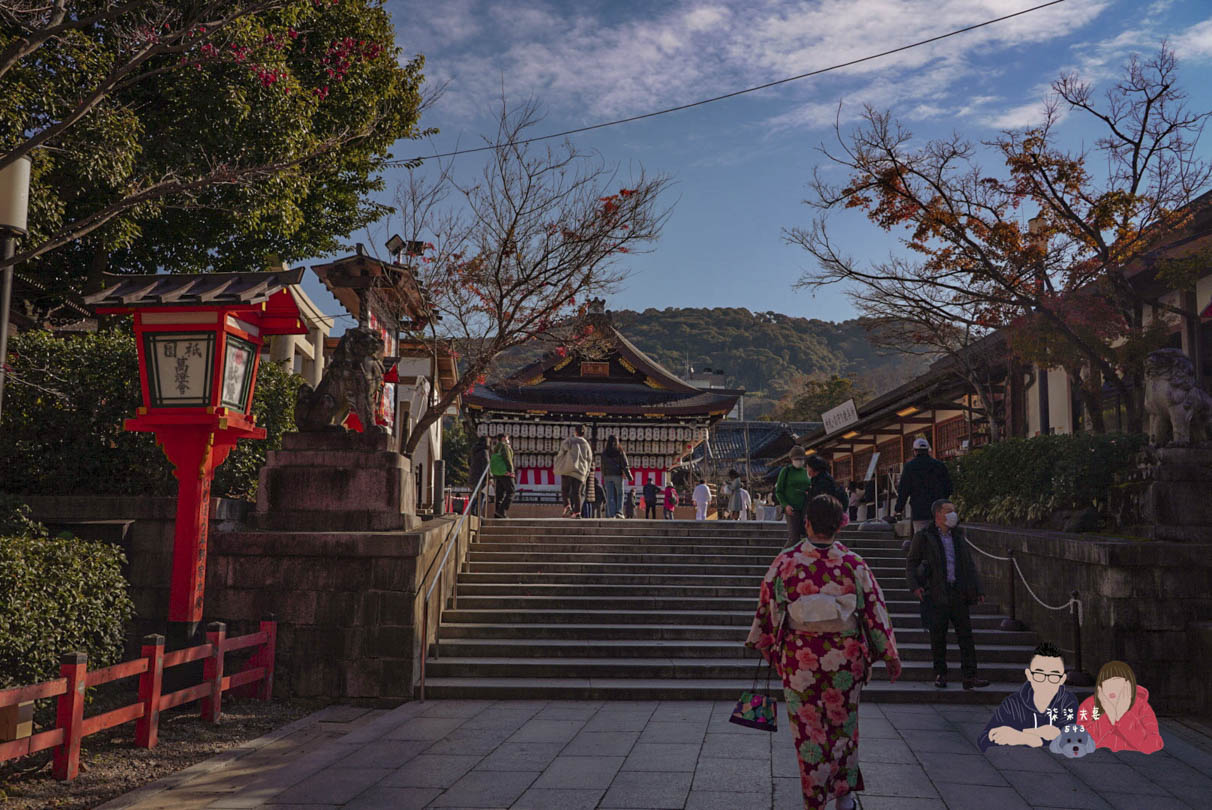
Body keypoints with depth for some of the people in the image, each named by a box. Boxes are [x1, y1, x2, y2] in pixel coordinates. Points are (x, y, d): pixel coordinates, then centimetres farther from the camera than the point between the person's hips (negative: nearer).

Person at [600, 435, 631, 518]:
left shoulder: (604, 453, 3)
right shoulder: (620, 451, -3)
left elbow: (603, 467, 5)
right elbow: (624, 464, -6)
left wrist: (603, 478, 13)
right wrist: (628, 475, 0)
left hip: (607, 476, 2)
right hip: (618, 475, -2)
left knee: (610, 496, 3)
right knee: (619, 494, 11)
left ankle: (611, 514, -2)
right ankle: (618, 511, 0)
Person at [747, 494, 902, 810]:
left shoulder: (785, 562, -11)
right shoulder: (854, 565, -10)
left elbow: (767, 608, 0)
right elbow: (875, 611, -3)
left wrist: (764, 645, 16)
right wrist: (891, 655, 9)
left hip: (799, 658, -1)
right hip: (845, 658, 1)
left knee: (808, 729, 11)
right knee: (843, 724, 21)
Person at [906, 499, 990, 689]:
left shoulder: (958, 536, 15)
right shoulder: (924, 537, 1)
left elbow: (970, 565, 20)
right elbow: (911, 564, 3)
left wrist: (977, 590, 14)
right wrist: (914, 586, -10)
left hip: (959, 594, 4)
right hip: (937, 594, -4)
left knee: (965, 634, -1)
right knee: (938, 636, 3)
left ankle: (969, 676, 1)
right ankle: (940, 674, 15)